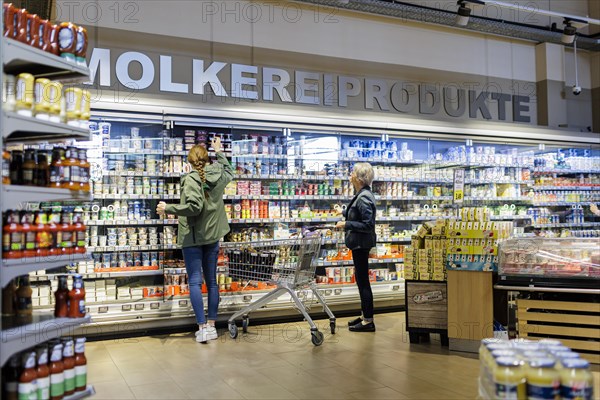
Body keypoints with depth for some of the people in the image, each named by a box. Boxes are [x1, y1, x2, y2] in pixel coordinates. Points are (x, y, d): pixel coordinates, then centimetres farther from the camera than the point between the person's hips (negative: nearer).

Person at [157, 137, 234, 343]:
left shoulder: (191, 179, -15)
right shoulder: (218, 176, 4)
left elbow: (194, 207, -25)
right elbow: (229, 171, 28)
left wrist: (168, 208, -16)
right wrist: (220, 153, 36)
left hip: (193, 237, -6)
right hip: (213, 235, 6)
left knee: (195, 282, -2)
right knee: (211, 281, 10)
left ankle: (202, 327, -5)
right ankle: (211, 325, 16)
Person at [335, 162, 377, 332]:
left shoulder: (364, 198, -21)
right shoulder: (362, 194, 9)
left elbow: (368, 225, -24)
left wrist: (346, 224, -19)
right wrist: (346, 213, 13)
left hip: (362, 244, -10)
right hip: (360, 243, 10)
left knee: (363, 281, -2)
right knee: (361, 280, 17)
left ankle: (368, 321, 8)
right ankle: (365, 316, 28)